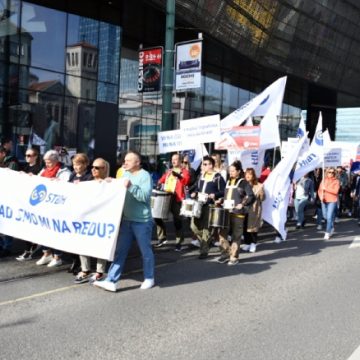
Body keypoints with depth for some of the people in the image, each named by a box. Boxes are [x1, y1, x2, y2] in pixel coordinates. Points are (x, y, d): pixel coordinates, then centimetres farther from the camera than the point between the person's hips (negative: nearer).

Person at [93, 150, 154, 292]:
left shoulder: (145, 176, -10)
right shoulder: (125, 174, 12)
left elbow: (145, 196, -21)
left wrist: (131, 186, -26)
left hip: (142, 221, -7)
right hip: (126, 220, 7)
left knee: (145, 251, 7)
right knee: (119, 251, 5)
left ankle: (149, 278, 24)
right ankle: (111, 281, 7)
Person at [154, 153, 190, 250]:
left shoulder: (184, 171, 1)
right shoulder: (169, 171, 20)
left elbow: (186, 181, -17)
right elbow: (162, 179, 26)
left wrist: (179, 175, -32)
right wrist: (159, 183, 4)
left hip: (177, 199, -6)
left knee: (177, 221, -2)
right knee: (157, 216, 5)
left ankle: (178, 242, 8)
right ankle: (162, 237, 19)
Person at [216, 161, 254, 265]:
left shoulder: (243, 183, -4)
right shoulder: (228, 182, 17)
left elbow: (252, 197, -11)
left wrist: (242, 204, -23)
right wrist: (221, 200, 8)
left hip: (238, 213, -6)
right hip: (226, 212, 6)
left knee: (236, 236, 1)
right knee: (222, 233, 3)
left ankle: (234, 257, 10)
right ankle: (226, 253, 17)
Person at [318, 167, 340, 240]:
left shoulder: (336, 181, -4)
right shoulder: (324, 180, 8)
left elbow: (335, 191, -17)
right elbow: (319, 190, 8)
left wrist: (325, 188, -18)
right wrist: (321, 196, -10)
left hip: (332, 201, -5)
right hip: (324, 201, 5)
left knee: (329, 217, -10)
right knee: (325, 216, 15)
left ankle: (327, 233, -5)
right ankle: (331, 227, 40)